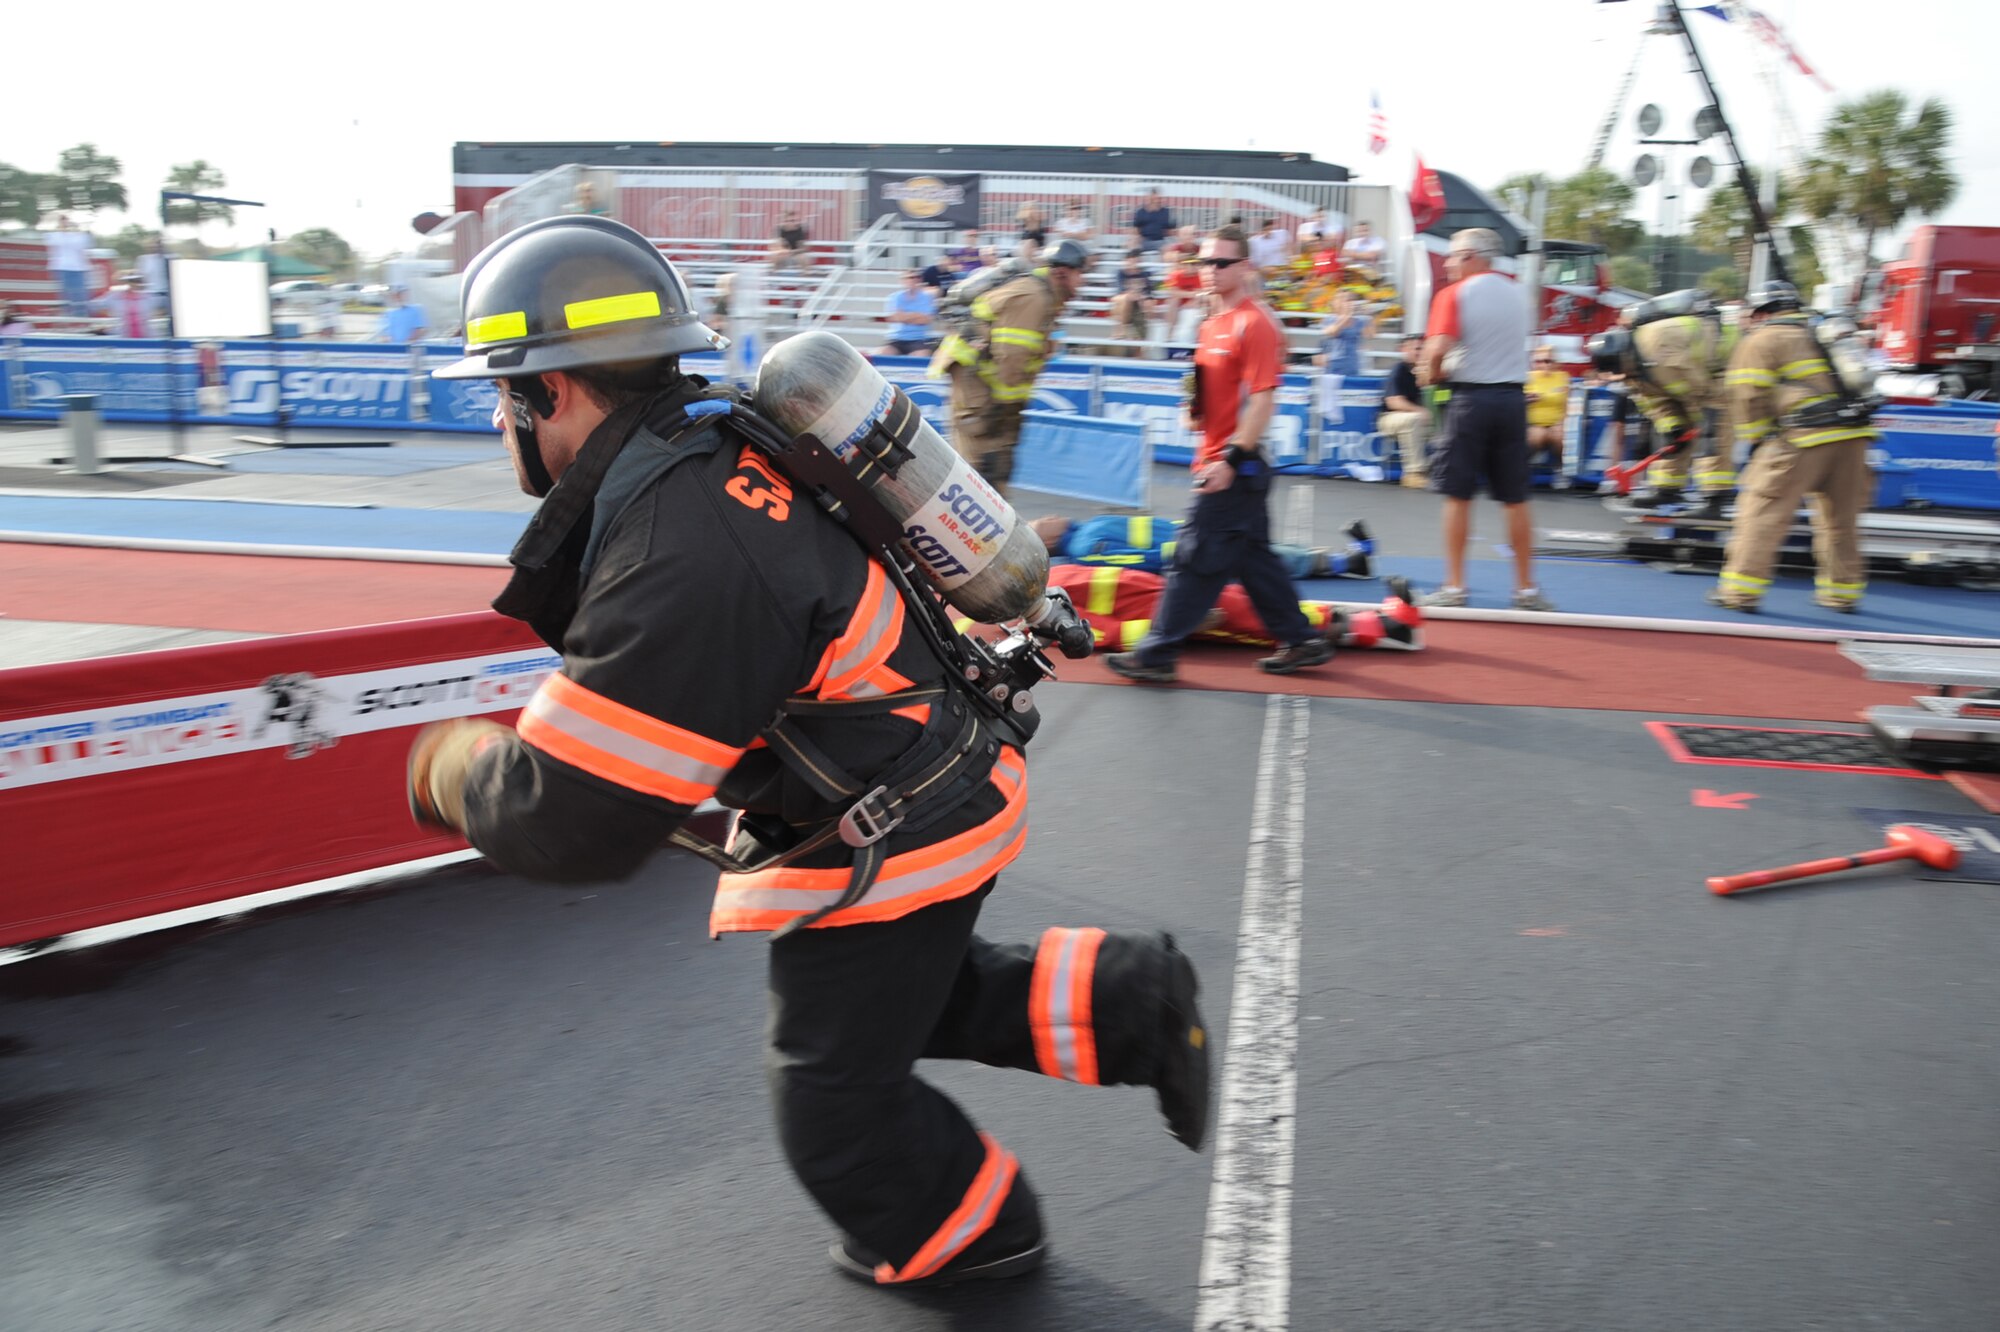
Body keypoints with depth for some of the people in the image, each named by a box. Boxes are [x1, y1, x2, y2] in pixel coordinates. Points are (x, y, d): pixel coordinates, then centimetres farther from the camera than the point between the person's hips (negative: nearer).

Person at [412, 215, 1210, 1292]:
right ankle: (1127, 1005, 30)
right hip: (944, 788, 9)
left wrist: (457, 763, -8)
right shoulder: (712, 448, -2)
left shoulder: (680, 559, -34)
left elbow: (566, 827, -28)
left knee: (836, 1089, 16)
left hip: (887, 847, -9)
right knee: (908, 992, 31)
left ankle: (960, 1235, 42)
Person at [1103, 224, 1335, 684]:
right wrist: (1197, 409, 6)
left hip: (1234, 466, -10)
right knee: (1251, 557, 15)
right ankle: (1301, 641, 25)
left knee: (1196, 558, -5)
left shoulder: (1255, 322, -14)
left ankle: (1156, 655, 2)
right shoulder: (1213, 323, 15)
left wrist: (1232, 458, -22)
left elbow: (1263, 398, -19)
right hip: (1217, 461, 10)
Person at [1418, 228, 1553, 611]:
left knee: (1458, 495, 3)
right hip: (1512, 397, 5)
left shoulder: (1454, 294, -6)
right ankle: (1526, 589, 13)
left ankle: (1454, 587, 4)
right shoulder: (1516, 293, 12)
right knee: (1515, 498, 8)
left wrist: (1431, 375, 0)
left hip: (1471, 397, -5)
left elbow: (1437, 350, -19)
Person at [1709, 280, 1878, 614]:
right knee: (1839, 517, 16)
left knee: (1764, 509, -3)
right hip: (1853, 435, 7)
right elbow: (1849, 385, 26)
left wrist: (1756, 441, 7)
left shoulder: (1762, 341, 6)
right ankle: (1843, 590, 22)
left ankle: (1742, 589, -6)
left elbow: (1749, 397, -3)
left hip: (1806, 436, -7)